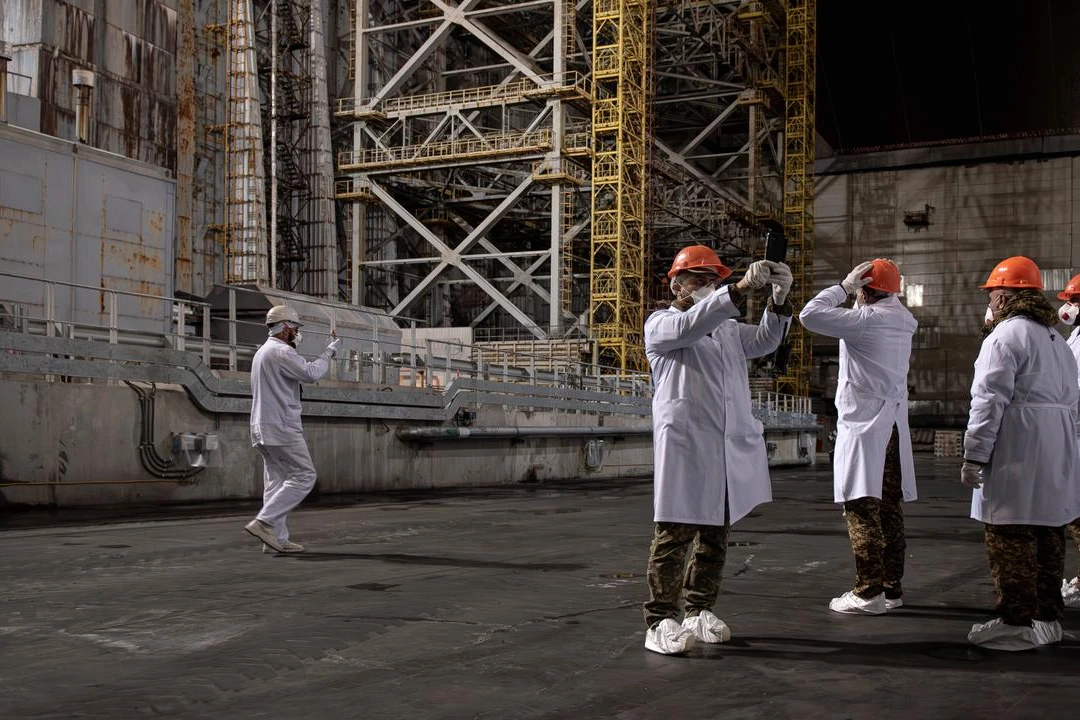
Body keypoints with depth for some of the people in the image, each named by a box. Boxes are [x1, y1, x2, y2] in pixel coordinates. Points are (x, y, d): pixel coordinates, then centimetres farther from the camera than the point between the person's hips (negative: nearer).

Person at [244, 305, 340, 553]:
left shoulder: (262, 352, 20)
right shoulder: (282, 352, -12)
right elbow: (311, 373, -22)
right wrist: (330, 351, -9)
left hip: (263, 429, 10)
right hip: (281, 428, -10)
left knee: (277, 481, 8)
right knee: (303, 476, -8)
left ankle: (277, 538, 5)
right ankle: (264, 521, -14)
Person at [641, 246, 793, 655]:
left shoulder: (728, 328, 26)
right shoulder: (660, 324, 4)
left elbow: (764, 341, 9)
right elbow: (690, 326, -19)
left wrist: (779, 300, -9)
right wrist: (741, 289, -29)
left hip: (731, 448, 7)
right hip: (685, 445, -7)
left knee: (716, 534, 10)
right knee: (675, 534, -9)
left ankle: (700, 612, 19)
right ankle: (660, 621, -6)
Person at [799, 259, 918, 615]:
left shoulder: (865, 319, -14)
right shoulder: (902, 321, 10)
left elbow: (810, 315, -18)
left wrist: (844, 286, -6)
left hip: (864, 425, -8)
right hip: (894, 423, 8)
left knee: (862, 509, -7)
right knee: (889, 508, 12)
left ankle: (869, 592, -7)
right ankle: (892, 587, 18)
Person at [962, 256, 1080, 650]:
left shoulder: (1005, 336, -10)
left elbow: (989, 401, -16)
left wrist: (974, 455, -14)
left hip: (1016, 453, -9)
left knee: (1010, 539, -5)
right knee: (1047, 534, 13)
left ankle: (1017, 621, -3)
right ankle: (1048, 616, 20)